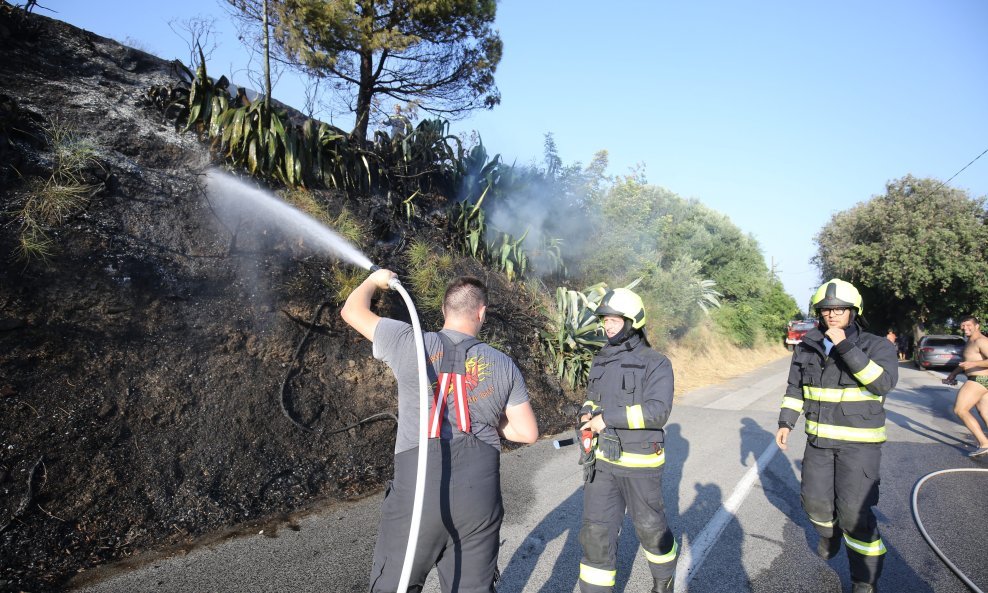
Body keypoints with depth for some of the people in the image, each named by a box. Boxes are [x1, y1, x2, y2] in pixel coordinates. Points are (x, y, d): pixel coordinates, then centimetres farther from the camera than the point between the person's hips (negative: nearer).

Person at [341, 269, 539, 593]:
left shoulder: (411, 344, -2)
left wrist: (374, 280, 31)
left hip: (417, 491, -2)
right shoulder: (503, 365, 5)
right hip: (480, 494, 2)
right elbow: (528, 433, 6)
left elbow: (352, 311, 12)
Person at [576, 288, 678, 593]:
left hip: (640, 463, -4)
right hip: (603, 461, 4)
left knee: (650, 527, 17)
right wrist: (587, 413, -5)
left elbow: (658, 410, -24)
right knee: (596, 532, 2)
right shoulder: (601, 360, 5)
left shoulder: (656, 364, -13)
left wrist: (608, 418, -27)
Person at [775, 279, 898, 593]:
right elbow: (795, 388, 8)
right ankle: (830, 534, 46)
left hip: (859, 441, -4)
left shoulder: (876, 346, -10)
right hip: (818, 439, 4)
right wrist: (785, 422, 1)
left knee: (854, 510, -8)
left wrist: (845, 346, -32)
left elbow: (883, 382, -29)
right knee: (814, 500, 13)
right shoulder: (808, 348, 0)